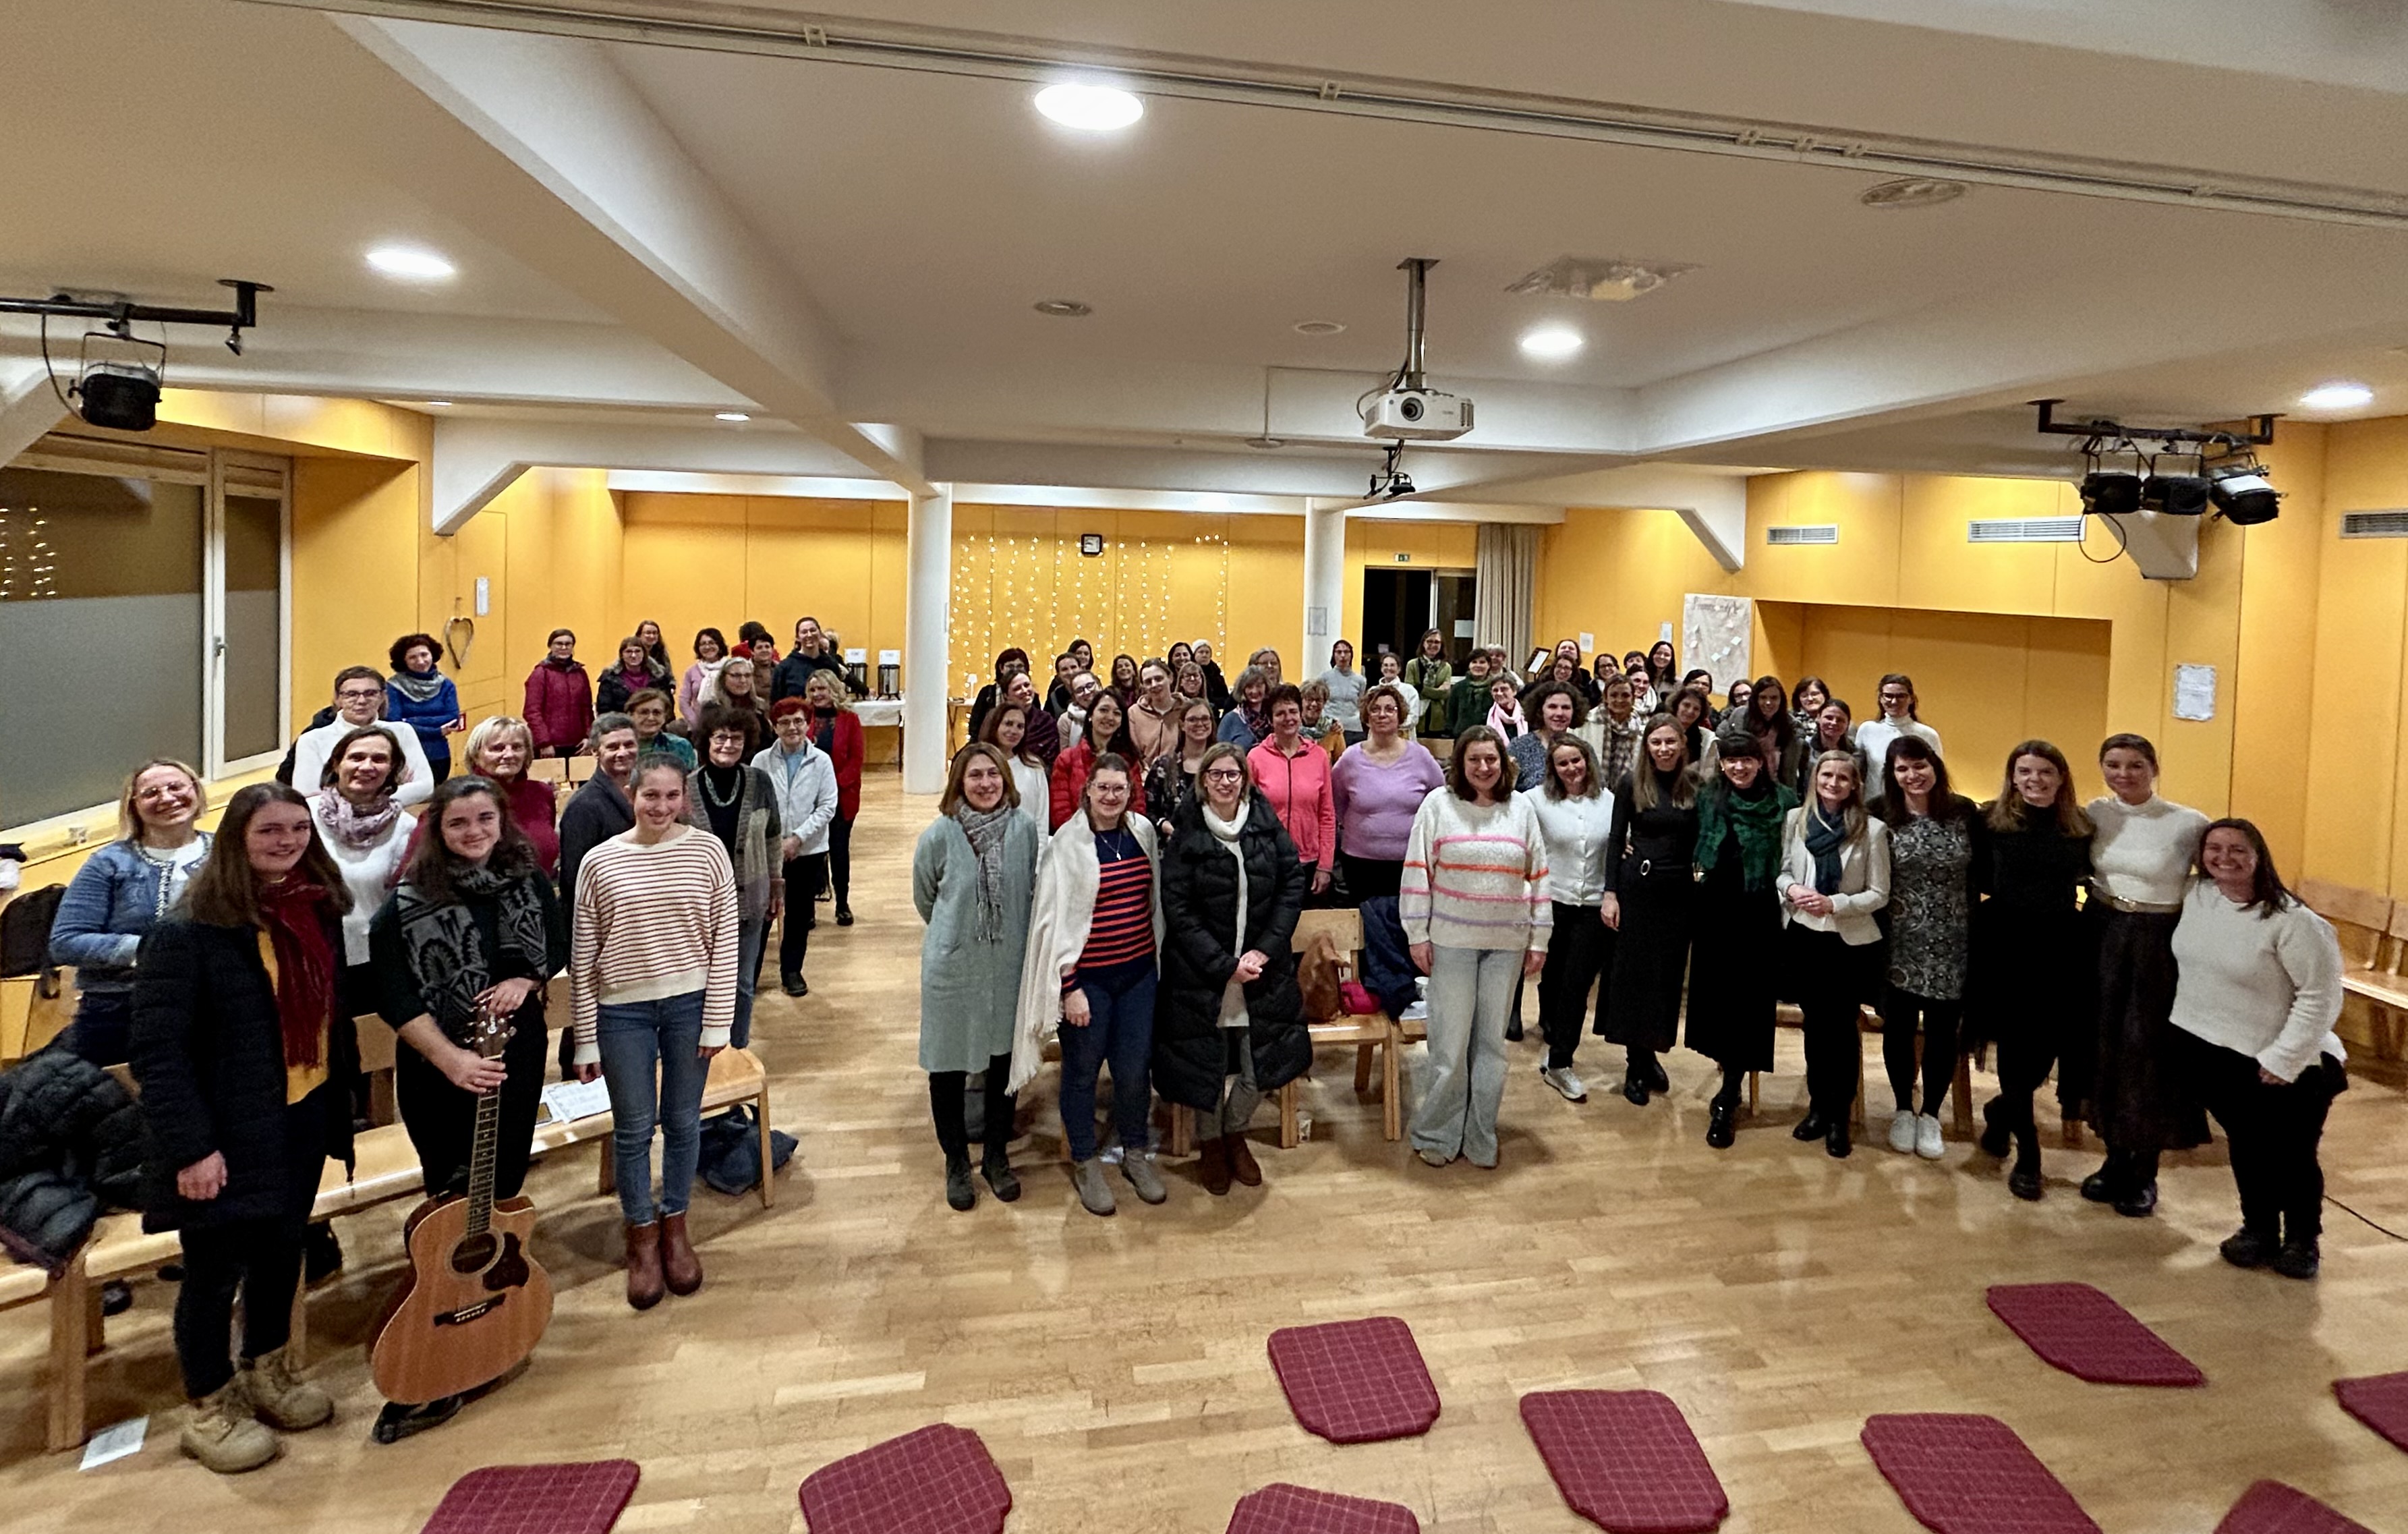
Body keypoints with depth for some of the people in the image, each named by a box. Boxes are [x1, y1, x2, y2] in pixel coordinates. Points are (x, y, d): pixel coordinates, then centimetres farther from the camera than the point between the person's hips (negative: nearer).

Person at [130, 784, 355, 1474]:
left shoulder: (319, 912, 1)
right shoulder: (187, 934, -19)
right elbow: (158, 1051, -19)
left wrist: (341, 1100, 8)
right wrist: (191, 1147, -21)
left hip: (304, 1117, 6)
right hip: (231, 1133, -6)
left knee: (282, 1250, 20)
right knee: (216, 1269, 8)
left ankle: (267, 1370, 41)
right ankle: (208, 1409, 27)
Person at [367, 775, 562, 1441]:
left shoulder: (528, 879, -2)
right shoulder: (409, 903, -13)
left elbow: (559, 944, 10)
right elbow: (396, 997, -14)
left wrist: (525, 981, -10)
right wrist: (451, 1059, -23)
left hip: (517, 1054, 3)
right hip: (438, 1068, -3)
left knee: (503, 1192, 12)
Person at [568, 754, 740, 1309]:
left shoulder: (707, 851, -6)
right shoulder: (600, 862, -6)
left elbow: (725, 940, -3)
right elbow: (582, 957, -2)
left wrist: (717, 1020, -4)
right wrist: (585, 1039, 0)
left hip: (689, 1003, 0)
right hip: (623, 1010, 0)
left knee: (683, 1122, 14)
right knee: (633, 1129, 10)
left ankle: (675, 1226, 34)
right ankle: (642, 1237, 30)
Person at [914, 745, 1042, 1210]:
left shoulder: (1024, 829, -9)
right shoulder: (939, 836, -13)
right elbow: (924, 897, 4)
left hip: (1009, 967, 2)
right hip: (952, 970, -2)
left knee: (1005, 1062, 14)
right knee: (947, 1068, 9)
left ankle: (997, 1155, 34)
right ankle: (956, 1163, 30)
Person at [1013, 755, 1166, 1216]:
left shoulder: (1143, 832, 3)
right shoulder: (1068, 844, -12)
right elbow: (1054, 918, -12)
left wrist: (1157, 956, 14)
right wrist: (1069, 988, -13)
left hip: (1138, 972, 4)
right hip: (1087, 977, -4)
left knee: (1135, 1068, 8)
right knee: (1083, 1069, 10)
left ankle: (1136, 1153, 30)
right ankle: (1083, 1163, 28)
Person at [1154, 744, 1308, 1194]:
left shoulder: (1266, 823, -1)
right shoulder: (1186, 835, -9)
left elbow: (1293, 884, 0)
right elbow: (1177, 909, -11)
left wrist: (1265, 950, -9)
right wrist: (1225, 965, -15)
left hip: (1263, 967, 3)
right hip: (1201, 970, -2)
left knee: (1263, 1061, 6)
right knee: (1207, 1062, 7)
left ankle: (1235, 1133, 34)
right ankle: (1210, 1143, 33)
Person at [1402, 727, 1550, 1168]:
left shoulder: (1521, 809, 5)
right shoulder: (1438, 804, -3)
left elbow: (1538, 876, 9)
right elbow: (1417, 872, -3)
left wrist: (1539, 940, 7)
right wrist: (1417, 936, -5)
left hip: (1507, 944, 3)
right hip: (1452, 941, -3)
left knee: (1491, 1042, 10)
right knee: (1450, 1043, 0)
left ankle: (1481, 1137, 22)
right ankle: (1436, 1135, 15)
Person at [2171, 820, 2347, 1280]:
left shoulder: (2292, 921, -21)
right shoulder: (2196, 896, -3)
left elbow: (2321, 997, -19)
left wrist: (2282, 1060, -19)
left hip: (2286, 1065, -5)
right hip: (2205, 1049, 5)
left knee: (2291, 1156, 9)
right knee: (2245, 1146, 17)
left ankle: (2303, 1239, 31)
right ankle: (2259, 1229, 33)